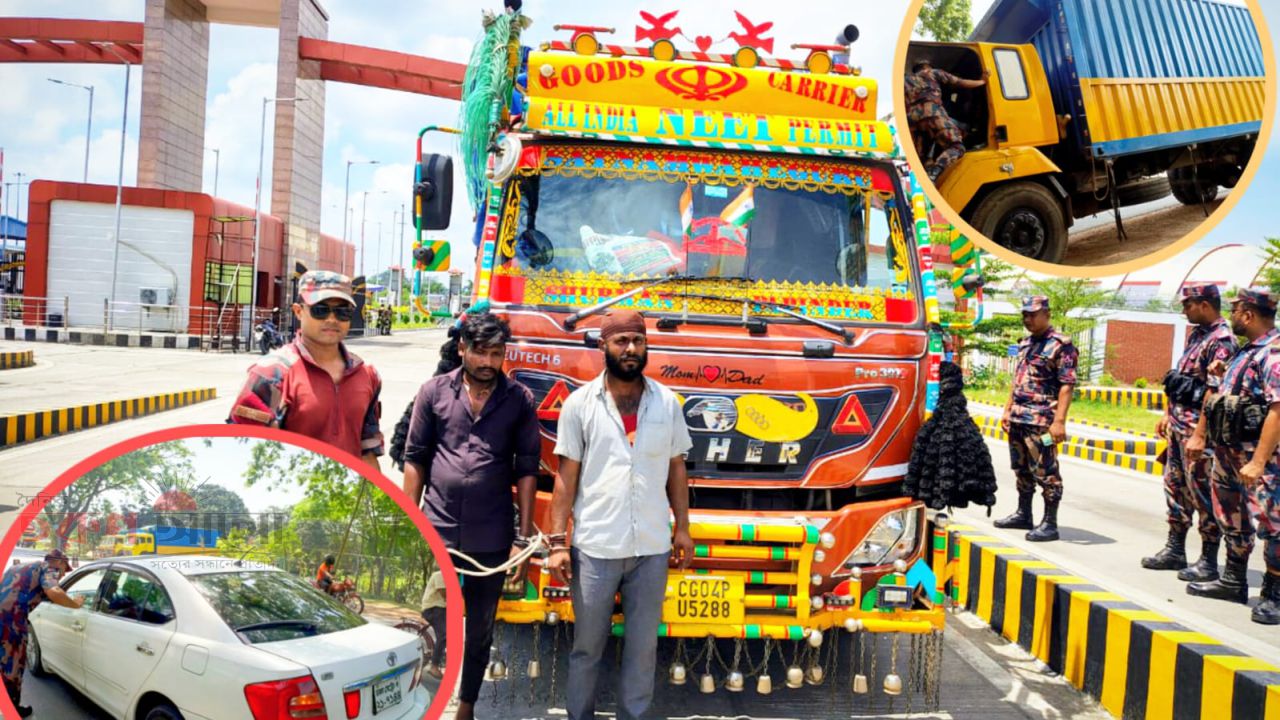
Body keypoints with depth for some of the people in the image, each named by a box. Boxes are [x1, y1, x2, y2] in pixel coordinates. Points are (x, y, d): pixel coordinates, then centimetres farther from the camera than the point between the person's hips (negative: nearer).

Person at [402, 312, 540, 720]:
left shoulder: (520, 400, -1)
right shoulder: (434, 391, 0)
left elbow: (526, 470, 0)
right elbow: (415, 458, 4)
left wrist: (523, 538, -2)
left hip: (492, 538, 1)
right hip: (437, 532, 0)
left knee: (480, 631, 14)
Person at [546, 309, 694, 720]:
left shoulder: (667, 402, 3)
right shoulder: (580, 403, -3)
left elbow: (676, 469, 10)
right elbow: (566, 476, -2)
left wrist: (683, 528, 7)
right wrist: (557, 541, -6)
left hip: (652, 547, 2)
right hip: (595, 547, -2)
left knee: (643, 645, 12)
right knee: (587, 645, 13)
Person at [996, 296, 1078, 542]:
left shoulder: (1061, 344, -10)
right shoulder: (1025, 343, 16)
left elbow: (1067, 385, -16)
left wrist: (1059, 421, -23)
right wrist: (1008, 410, 20)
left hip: (1041, 421, -8)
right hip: (1018, 419, 8)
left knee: (1045, 473, -4)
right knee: (1022, 469, 16)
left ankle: (1050, 524, 1)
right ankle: (1023, 515, 27)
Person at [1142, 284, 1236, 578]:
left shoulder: (1222, 341, -16)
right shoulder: (1197, 334, 14)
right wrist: (1168, 414, 20)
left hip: (1197, 428, -10)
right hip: (1179, 424, 10)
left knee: (1202, 493, -2)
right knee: (1175, 486, 15)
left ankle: (1209, 562, 7)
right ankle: (1174, 550, 26)